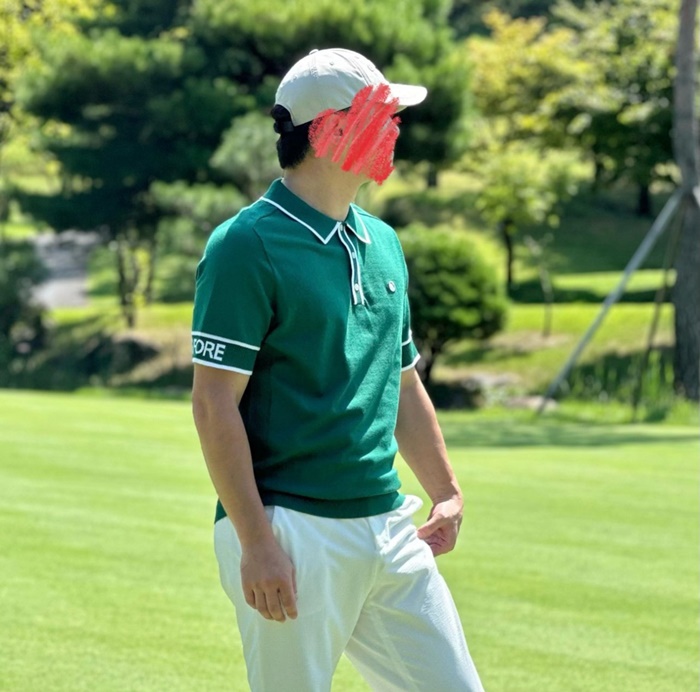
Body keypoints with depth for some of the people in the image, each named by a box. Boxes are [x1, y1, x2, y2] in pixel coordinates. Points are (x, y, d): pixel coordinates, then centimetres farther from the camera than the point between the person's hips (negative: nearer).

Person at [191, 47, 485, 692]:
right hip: (292, 532, -7)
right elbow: (214, 403, -14)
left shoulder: (383, 244, 15)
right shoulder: (248, 245, -10)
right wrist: (256, 542, -19)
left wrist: (447, 492, 17)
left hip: (387, 524, 8)